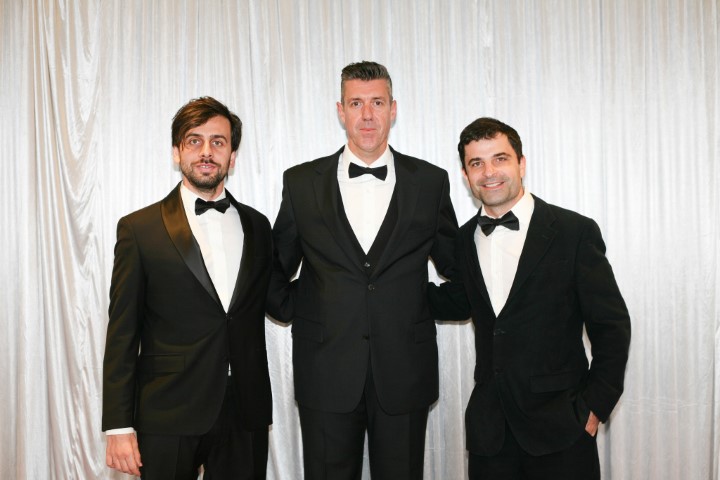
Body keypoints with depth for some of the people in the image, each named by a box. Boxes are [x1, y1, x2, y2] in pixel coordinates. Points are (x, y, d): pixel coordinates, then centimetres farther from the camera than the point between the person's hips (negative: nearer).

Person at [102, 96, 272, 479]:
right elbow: (121, 333, -3)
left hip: (245, 417, 3)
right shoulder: (140, 229, -2)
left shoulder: (257, 227, 9)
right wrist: (118, 426, -6)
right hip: (168, 419, -3)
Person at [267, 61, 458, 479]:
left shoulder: (430, 182, 3)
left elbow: (455, 265, 14)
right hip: (327, 377, 0)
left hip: (404, 377, 0)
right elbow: (275, 270, 13)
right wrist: (296, 311, 2)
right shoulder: (301, 182, 3)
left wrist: (428, 304, 5)